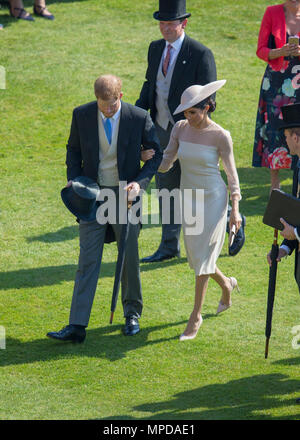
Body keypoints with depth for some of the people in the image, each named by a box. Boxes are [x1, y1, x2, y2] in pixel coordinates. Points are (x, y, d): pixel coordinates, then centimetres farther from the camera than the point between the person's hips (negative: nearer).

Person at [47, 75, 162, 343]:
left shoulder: (140, 118, -12)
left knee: (129, 257, 9)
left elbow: (156, 154, -1)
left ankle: (133, 314, 30)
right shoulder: (81, 116, -7)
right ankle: (77, 326, -6)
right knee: (88, 259, -3)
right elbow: (74, 149, 9)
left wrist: (140, 182, -16)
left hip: (125, 194, -1)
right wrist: (73, 179, -6)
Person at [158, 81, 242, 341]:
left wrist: (235, 209, -9)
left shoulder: (220, 136, -13)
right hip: (188, 198, 5)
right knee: (195, 254, 13)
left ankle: (196, 316, 1)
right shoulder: (180, 129, -2)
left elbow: (232, 173, -5)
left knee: (203, 255, -7)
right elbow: (166, 163, 3)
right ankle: (226, 284, 43)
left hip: (213, 198, -5)